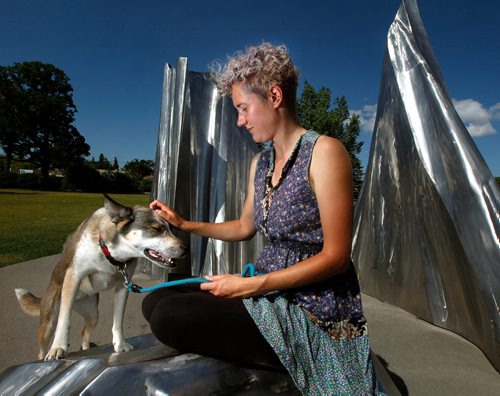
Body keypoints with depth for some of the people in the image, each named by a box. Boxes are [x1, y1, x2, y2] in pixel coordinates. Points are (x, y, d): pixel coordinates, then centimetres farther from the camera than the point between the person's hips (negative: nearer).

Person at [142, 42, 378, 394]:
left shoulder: (324, 152, -15)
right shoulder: (260, 162, 8)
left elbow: (336, 257, -18)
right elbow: (245, 228, 18)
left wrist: (251, 285, -20)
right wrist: (184, 224, 12)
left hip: (313, 314, -8)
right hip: (268, 295, 8)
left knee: (169, 316, -21)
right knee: (156, 301, 3)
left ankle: (286, 363, -1)